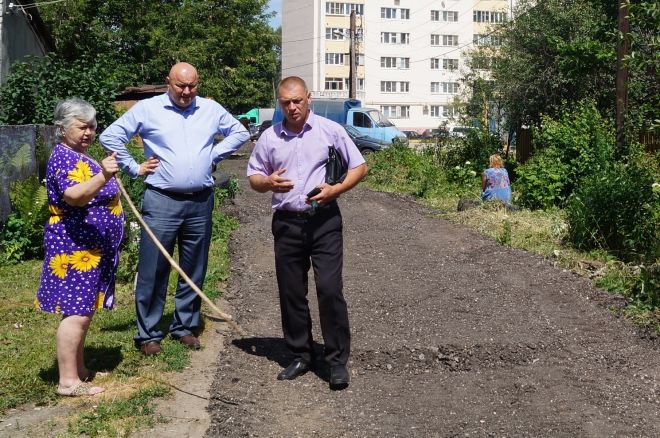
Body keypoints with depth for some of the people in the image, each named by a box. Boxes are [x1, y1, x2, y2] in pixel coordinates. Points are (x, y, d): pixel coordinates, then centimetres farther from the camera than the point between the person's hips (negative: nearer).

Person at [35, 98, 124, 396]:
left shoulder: (81, 156, 16)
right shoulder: (63, 157, -16)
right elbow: (75, 196, -36)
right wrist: (103, 176, -48)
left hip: (90, 248, 11)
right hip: (75, 248, -11)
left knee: (84, 310, 15)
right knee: (76, 312, -10)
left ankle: (79, 369, 24)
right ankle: (68, 381, -7)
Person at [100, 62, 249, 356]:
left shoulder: (211, 109, 9)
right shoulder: (148, 109, 0)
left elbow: (240, 133, 21)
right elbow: (110, 136, 1)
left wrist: (214, 155, 9)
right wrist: (134, 168, -2)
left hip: (201, 202, 4)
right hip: (161, 201, -3)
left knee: (194, 272, 10)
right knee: (153, 271, -2)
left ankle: (185, 327, 23)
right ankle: (148, 334, 8)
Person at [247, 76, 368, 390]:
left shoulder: (330, 130, 1)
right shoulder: (270, 137, 8)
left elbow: (359, 167, 5)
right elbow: (253, 177, 15)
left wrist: (335, 189, -12)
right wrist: (268, 182, -9)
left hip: (324, 221, -3)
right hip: (286, 223, 3)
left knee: (329, 289, -9)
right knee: (291, 293, 7)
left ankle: (338, 361, 1)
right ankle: (301, 356, 21)